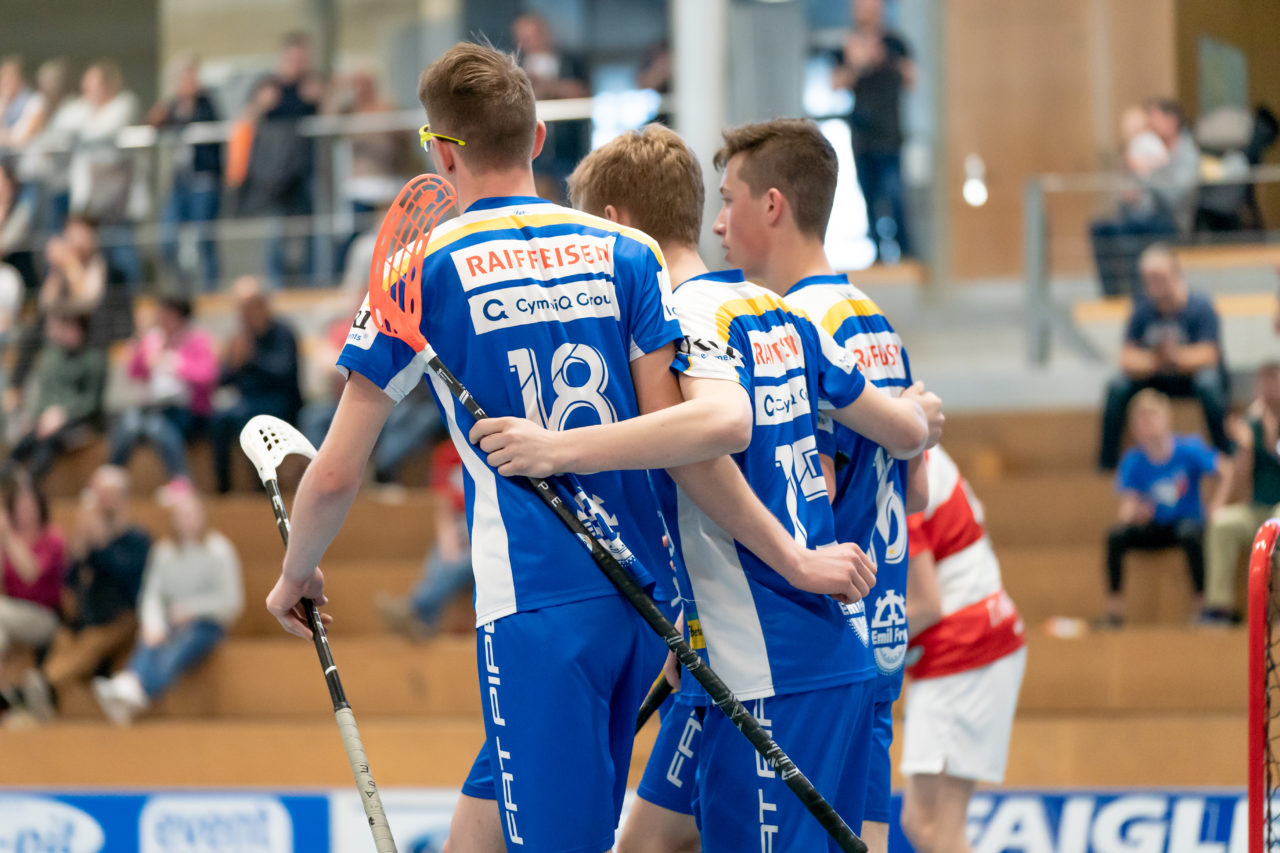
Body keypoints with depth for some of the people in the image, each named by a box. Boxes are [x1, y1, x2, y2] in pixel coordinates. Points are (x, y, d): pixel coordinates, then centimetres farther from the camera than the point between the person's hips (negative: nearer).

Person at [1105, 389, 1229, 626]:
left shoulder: (1188, 449, -13)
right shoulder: (1134, 461, -7)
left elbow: (1228, 471, -12)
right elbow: (1128, 506, -10)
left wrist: (1218, 504, -22)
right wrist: (1133, 513, -33)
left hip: (1187, 521, -2)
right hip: (1154, 529, 2)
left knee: (1190, 534, -38)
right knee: (1116, 536, -25)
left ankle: (1202, 604, -26)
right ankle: (1114, 609, -18)